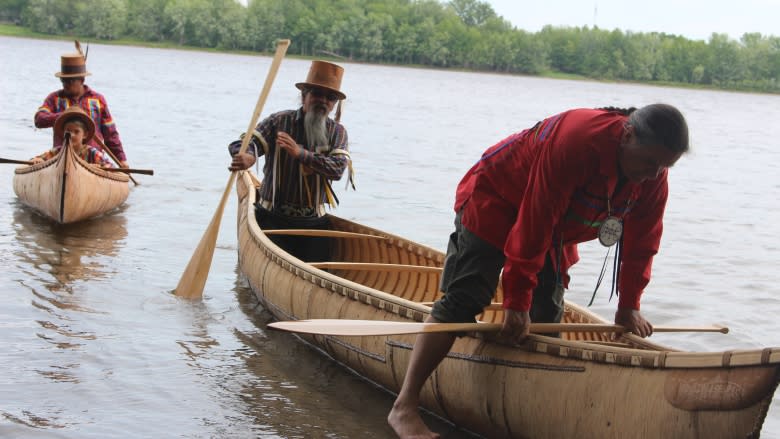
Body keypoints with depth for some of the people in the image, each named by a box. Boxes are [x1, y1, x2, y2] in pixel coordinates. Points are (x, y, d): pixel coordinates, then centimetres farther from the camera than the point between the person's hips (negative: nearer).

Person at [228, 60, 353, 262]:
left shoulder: (337, 132, 6)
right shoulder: (279, 121, 2)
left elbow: (338, 169, -10)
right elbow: (245, 142, -10)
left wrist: (300, 153, -23)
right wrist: (247, 157, -35)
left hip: (313, 222, 2)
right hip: (273, 219, -2)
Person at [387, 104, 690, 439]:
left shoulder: (654, 177, -14)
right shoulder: (577, 140, -38)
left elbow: (641, 243, 0)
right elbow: (533, 225, -35)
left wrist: (629, 306, 0)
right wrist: (517, 302, -31)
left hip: (556, 229, 8)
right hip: (493, 202, -8)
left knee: (548, 314, 1)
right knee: (464, 301, -17)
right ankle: (404, 407, -18)